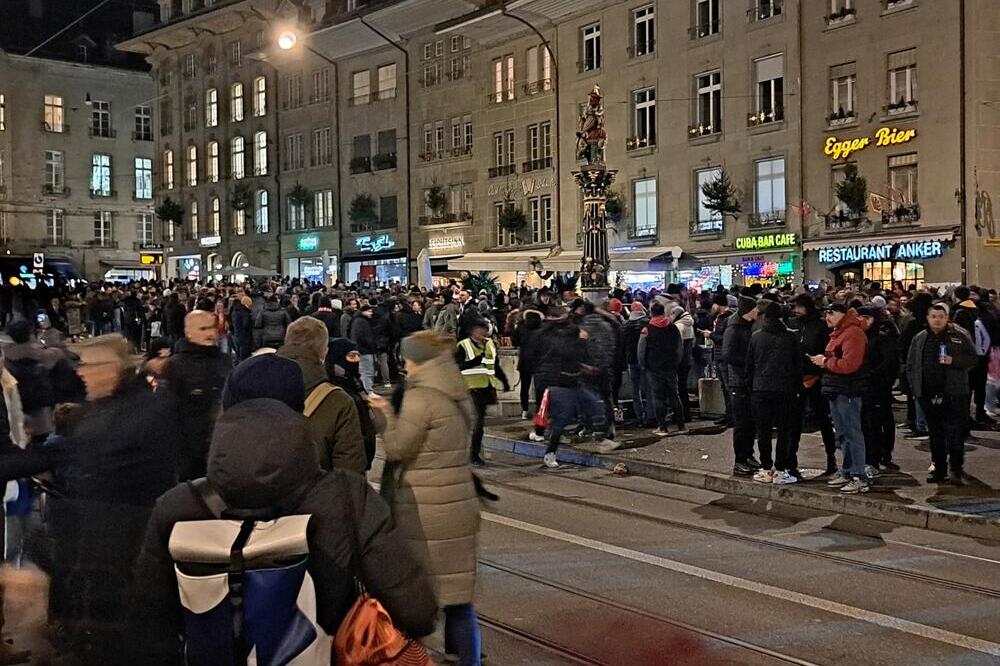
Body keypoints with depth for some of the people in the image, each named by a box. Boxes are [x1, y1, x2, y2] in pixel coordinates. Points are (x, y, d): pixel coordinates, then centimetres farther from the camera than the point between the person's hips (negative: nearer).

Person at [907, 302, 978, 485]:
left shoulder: (960, 336, 1)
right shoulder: (919, 339, 10)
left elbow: (973, 359, -1)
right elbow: (910, 365, 15)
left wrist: (953, 361, -16)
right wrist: (915, 387, 6)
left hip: (953, 393, -4)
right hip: (928, 394, 4)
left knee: (955, 433, -6)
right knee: (935, 434, 10)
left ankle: (957, 471, 2)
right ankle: (939, 470, 18)